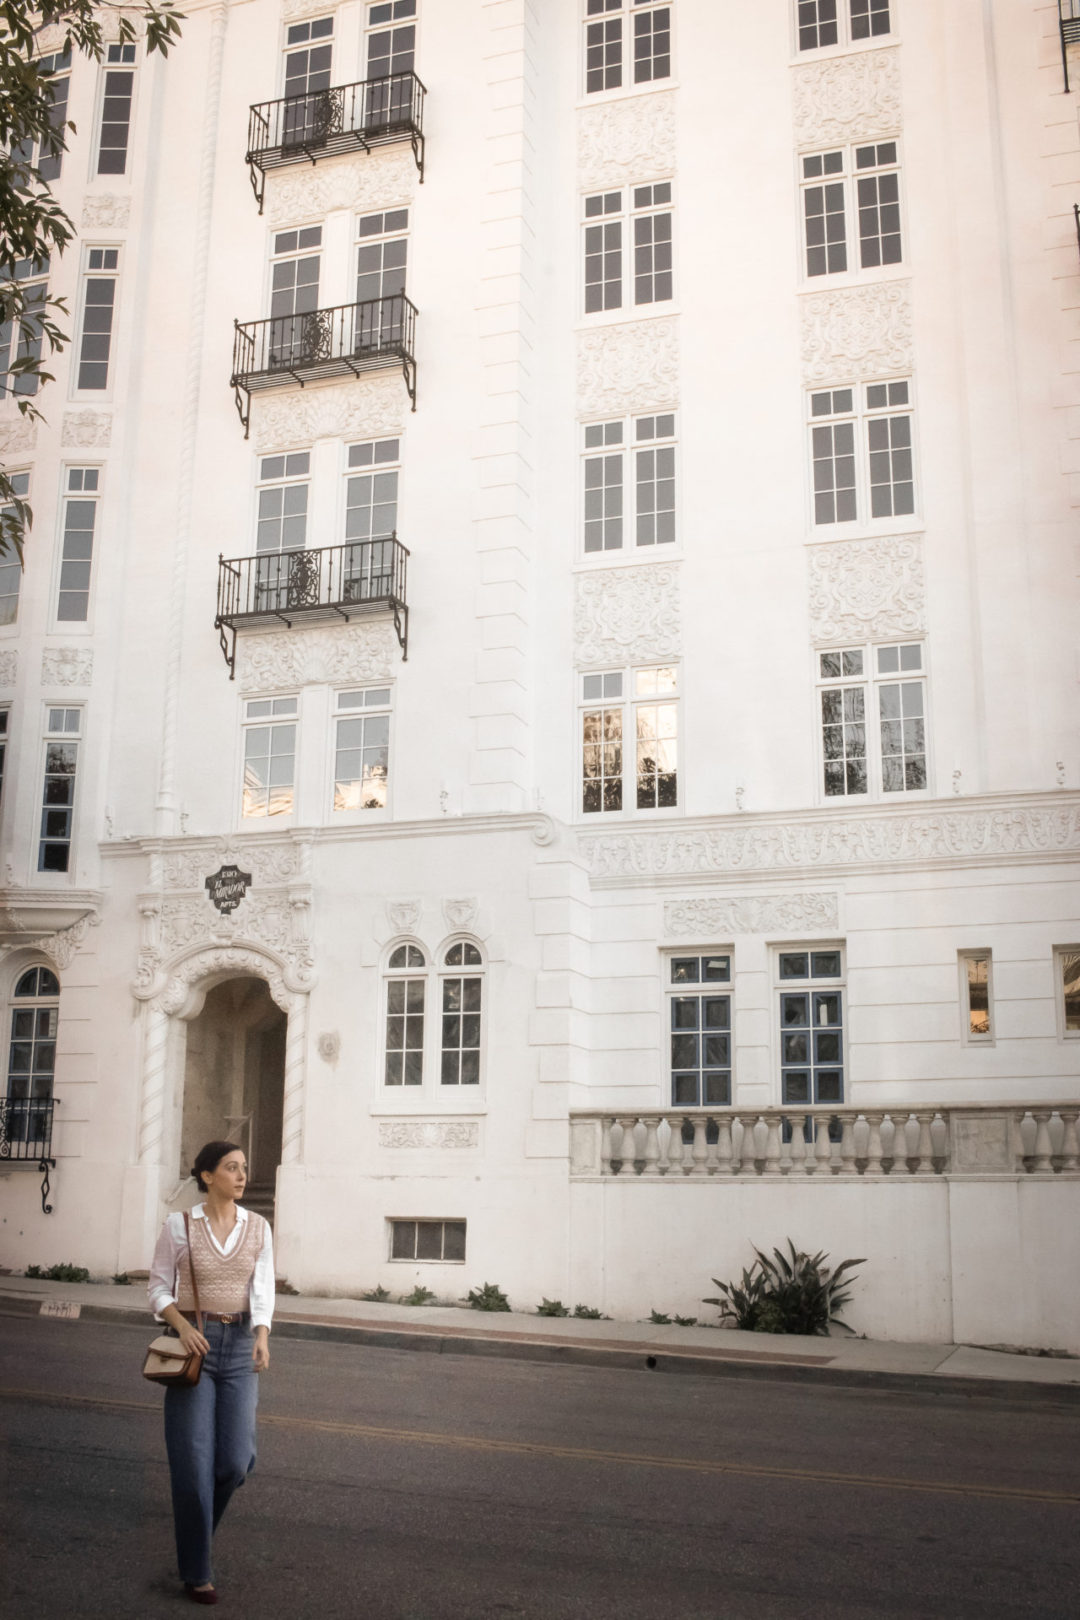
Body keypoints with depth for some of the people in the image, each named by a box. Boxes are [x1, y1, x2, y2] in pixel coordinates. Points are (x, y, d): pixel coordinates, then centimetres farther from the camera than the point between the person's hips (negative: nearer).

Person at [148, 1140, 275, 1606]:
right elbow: (159, 1289, 0)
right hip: (192, 1343, -2)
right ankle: (195, 1570, 13)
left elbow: (262, 1291, 0)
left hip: (239, 1345, 3)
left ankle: (194, 1519, 30)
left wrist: (262, 1337, -17)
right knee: (195, 1463, -3)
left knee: (235, 1461, -3)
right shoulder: (179, 1225, -5)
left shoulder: (258, 1227, 2)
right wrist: (183, 1325, -19)